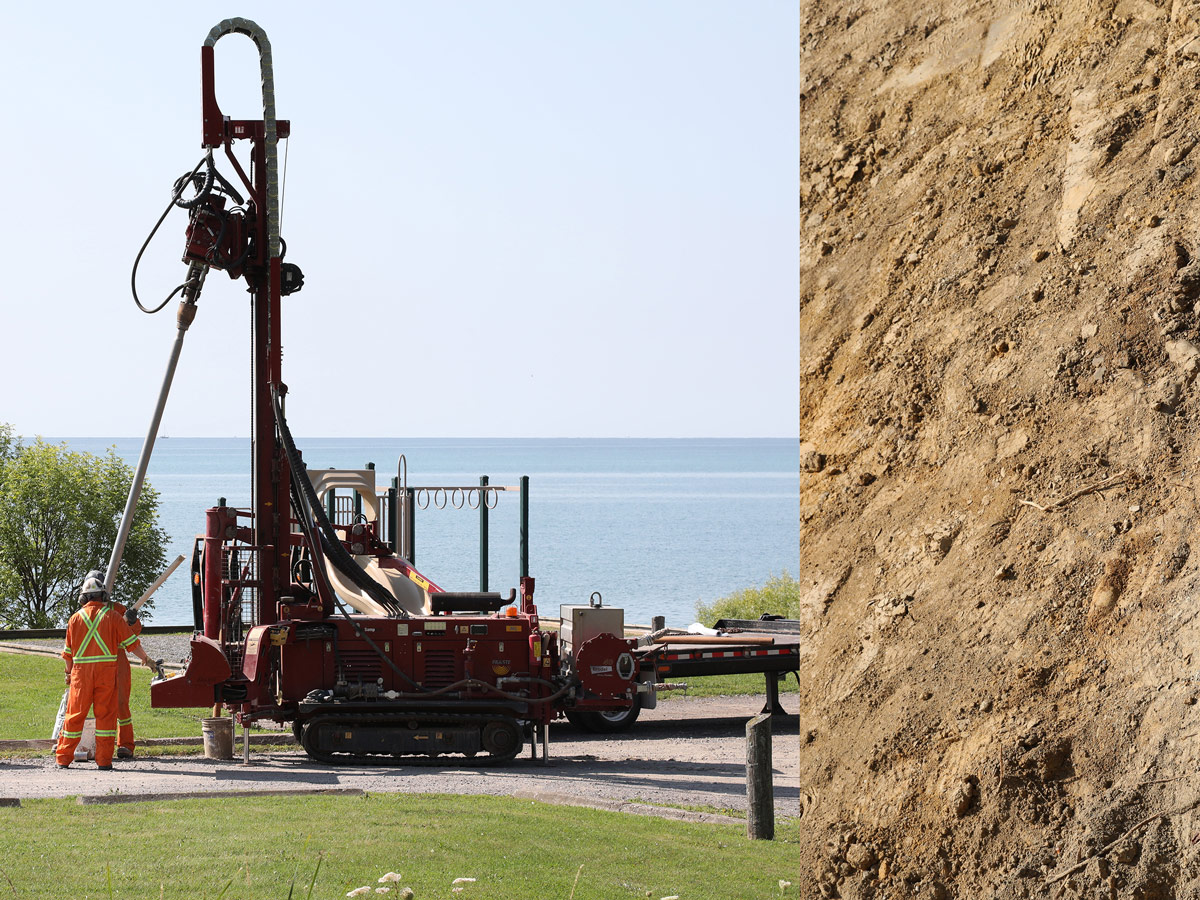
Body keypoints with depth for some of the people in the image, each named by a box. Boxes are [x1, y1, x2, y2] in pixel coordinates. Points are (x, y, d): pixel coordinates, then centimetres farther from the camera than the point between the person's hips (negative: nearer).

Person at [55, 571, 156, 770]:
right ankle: (103, 759, 1)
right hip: (106, 672, -2)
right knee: (105, 714, 3)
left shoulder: (76, 619, 3)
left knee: (75, 714, 7)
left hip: (81, 671, 2)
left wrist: (69, 672, 25)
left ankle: (63, 758, 10)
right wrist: (145, 659, 18)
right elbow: (132, 643, 1)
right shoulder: (112, 617, -2)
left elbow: (68, 652, 9)